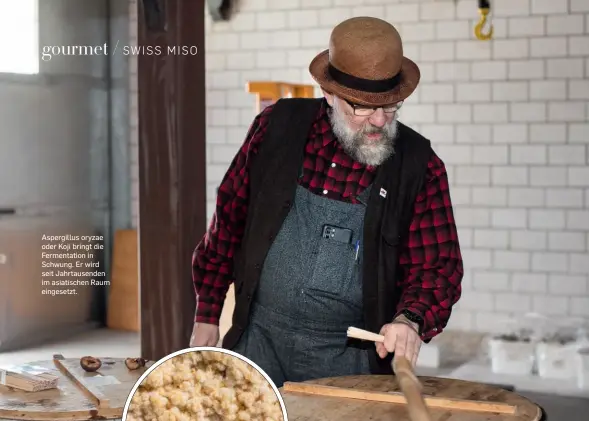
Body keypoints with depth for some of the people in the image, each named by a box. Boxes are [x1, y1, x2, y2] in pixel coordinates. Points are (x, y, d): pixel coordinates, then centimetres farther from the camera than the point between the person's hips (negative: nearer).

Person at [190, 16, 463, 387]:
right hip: (261, 342, 1)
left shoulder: (419, 166, -7)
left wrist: (410, 320, -26)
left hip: (350, 358, -1)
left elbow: (438, 266, -6)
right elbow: (229, 221, 5)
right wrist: (207, 313, 7)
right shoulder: (278, 127, -3)